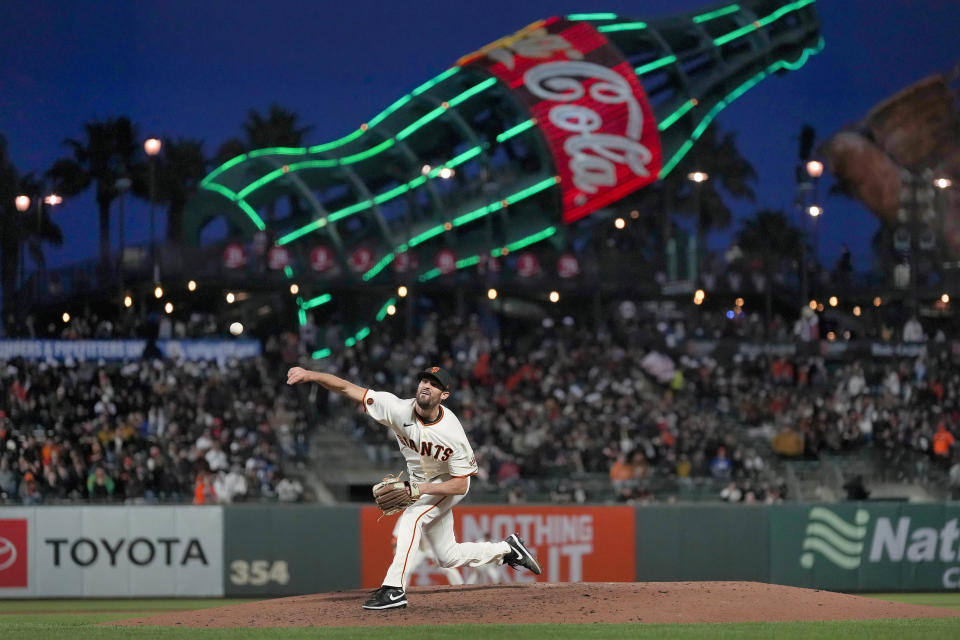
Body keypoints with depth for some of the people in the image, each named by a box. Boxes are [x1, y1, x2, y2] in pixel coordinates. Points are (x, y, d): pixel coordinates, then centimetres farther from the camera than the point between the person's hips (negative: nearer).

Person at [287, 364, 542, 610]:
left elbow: (461, 485, -26)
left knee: (411, 519, -29)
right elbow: (347, 388, -30)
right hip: (422, 484, 6)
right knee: (449, 557, 12)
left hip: (449, 483, -6)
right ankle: (507, 549, 33)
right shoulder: (399, 410, -26)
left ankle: (394, 589, -31)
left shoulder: (453, 434, -33)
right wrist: (310, 375, -43)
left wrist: (421, 490, -36)